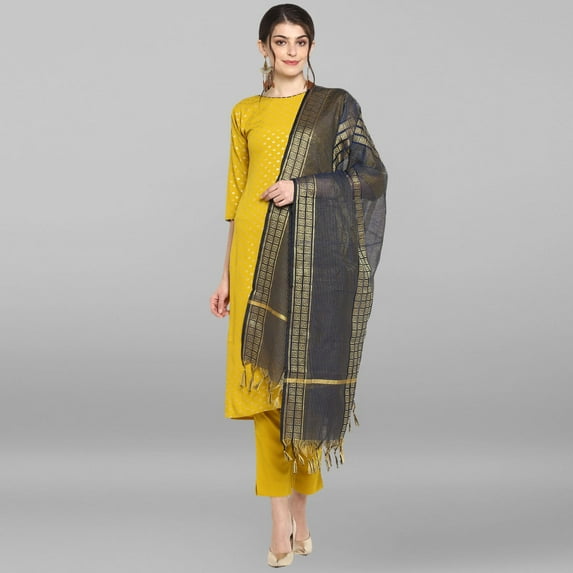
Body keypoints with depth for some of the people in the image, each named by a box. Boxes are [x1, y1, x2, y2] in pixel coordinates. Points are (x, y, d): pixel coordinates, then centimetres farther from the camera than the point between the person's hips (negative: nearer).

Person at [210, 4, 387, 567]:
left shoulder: (337, 106, 7)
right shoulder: (245, 113, 13)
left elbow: (373, 175, 0)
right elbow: (237, 196, 14)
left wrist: (303, 187, -12)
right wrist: (227, 273, 11)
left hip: (313, 256, -2)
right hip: (258, 255, 2)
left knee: (304, 373, 0)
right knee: (265, 376, -3)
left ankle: (298, 509, 16)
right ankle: (284, 518, 2)